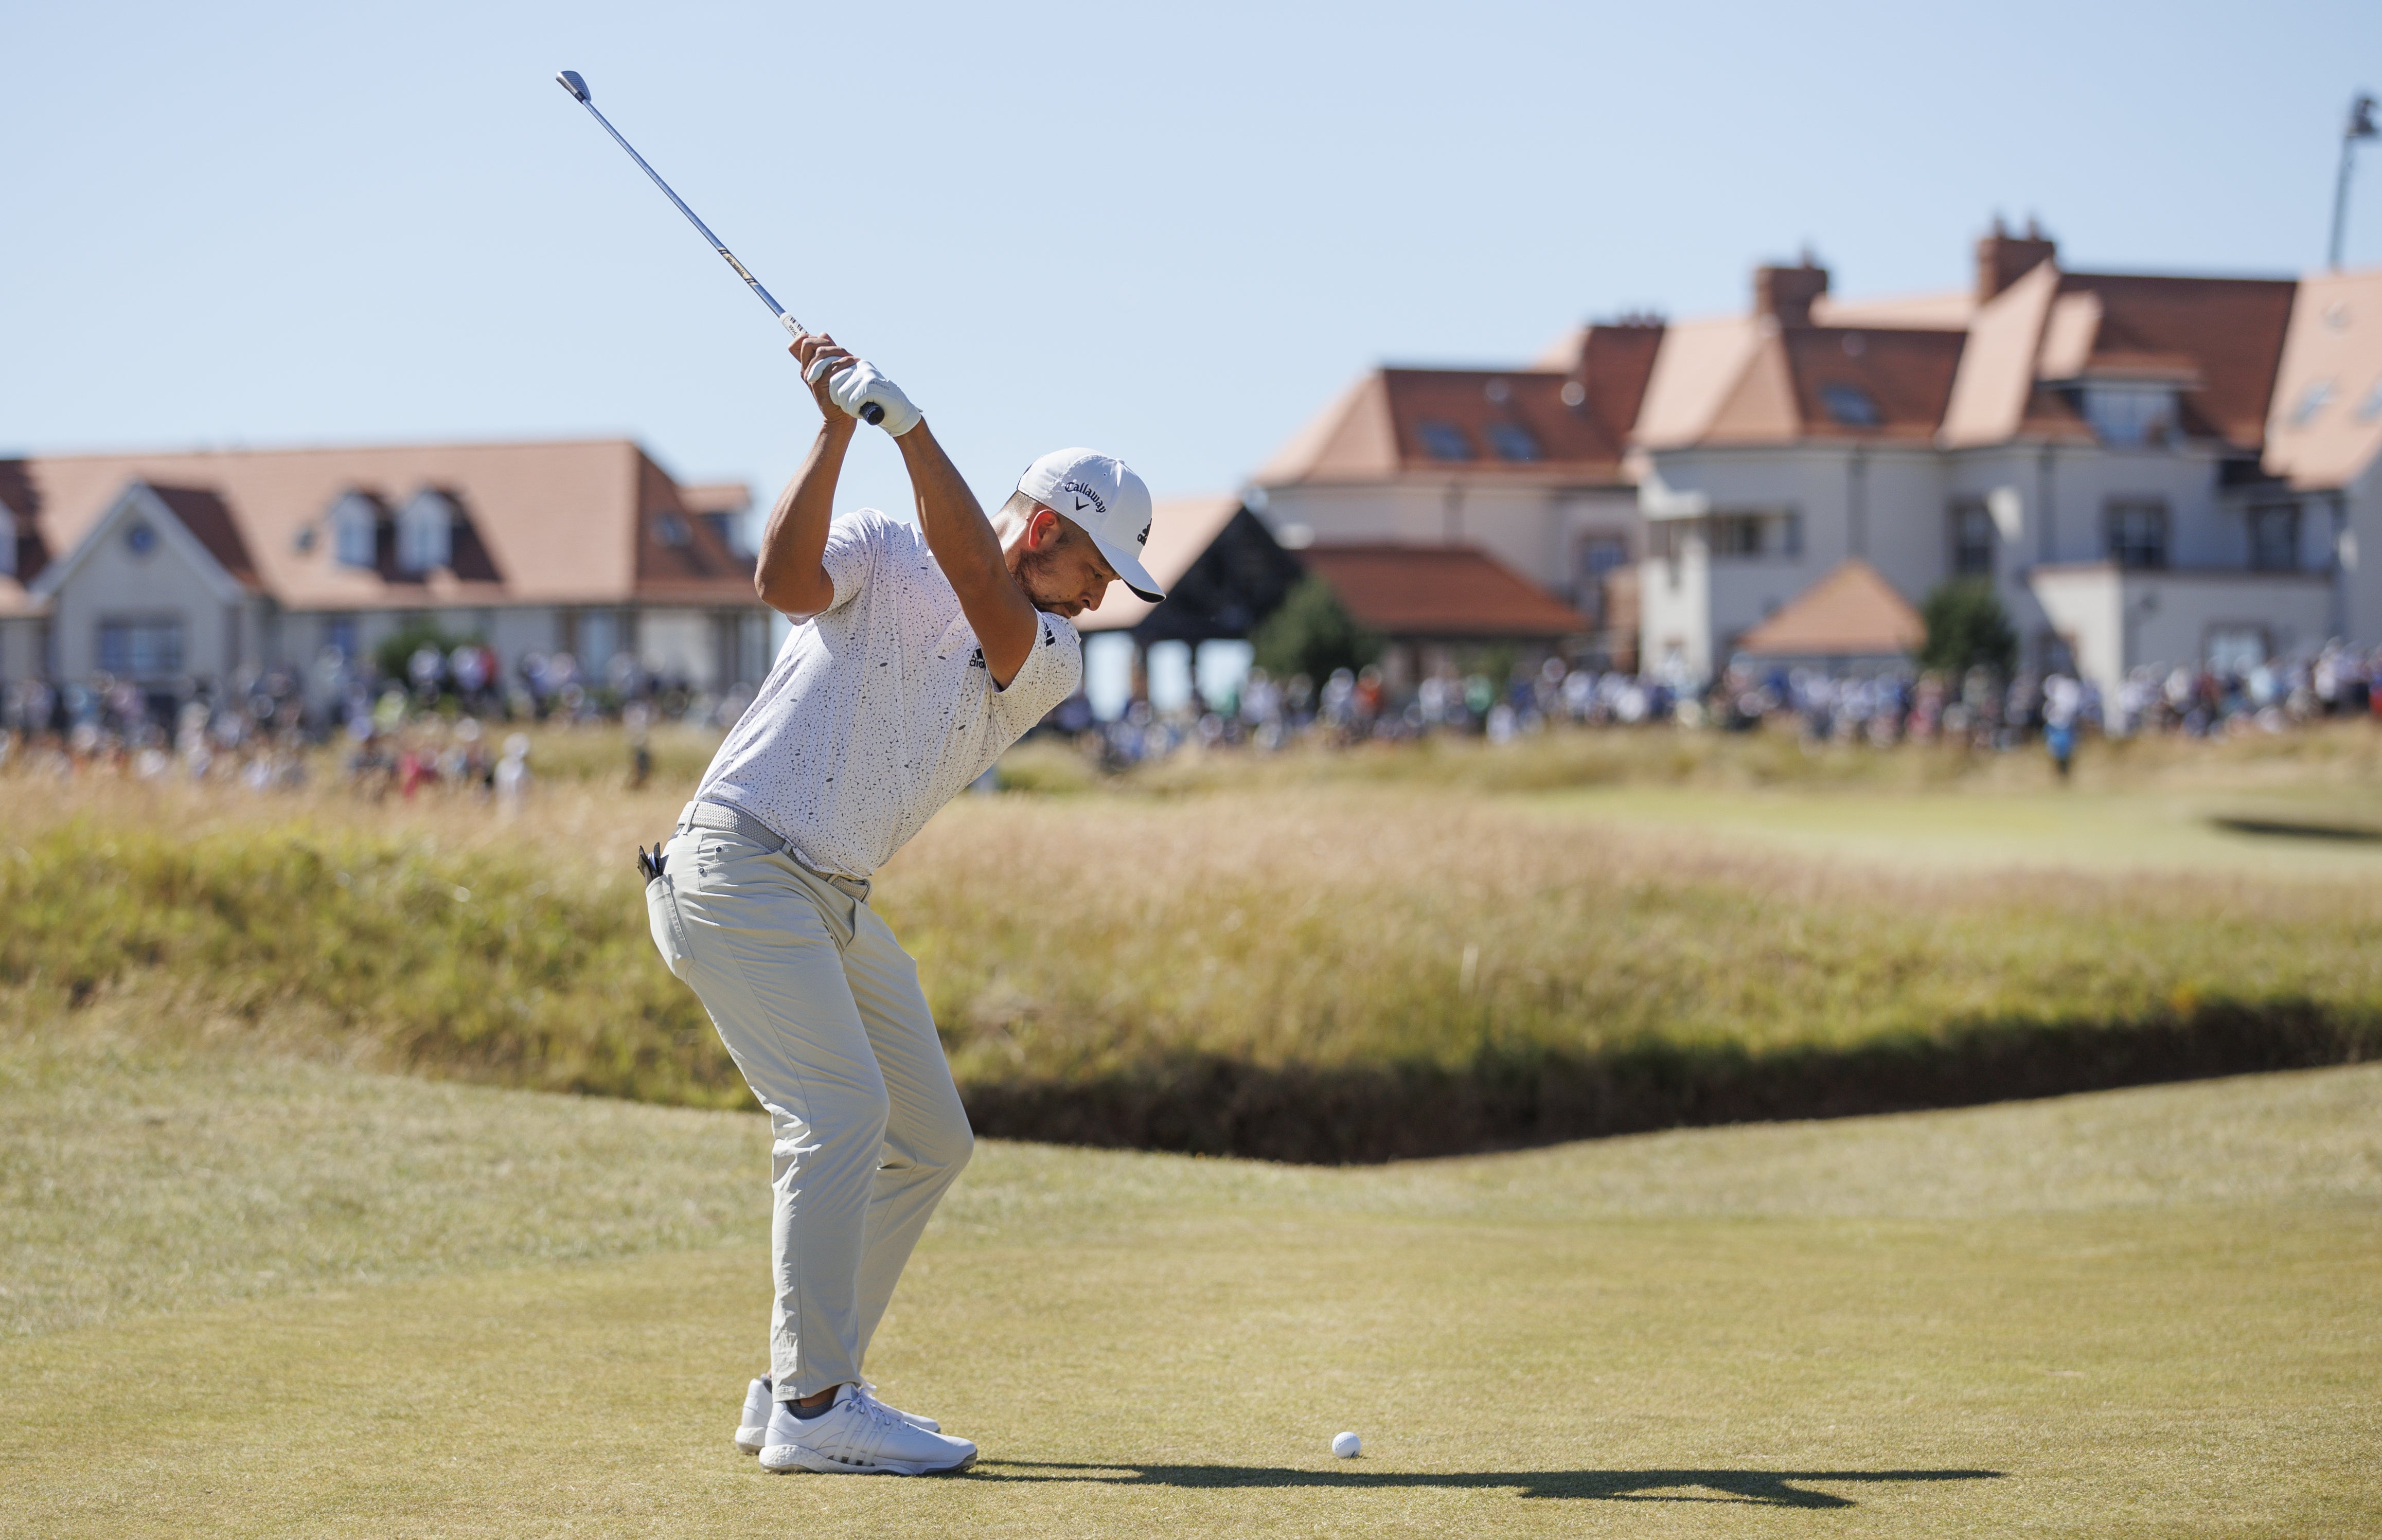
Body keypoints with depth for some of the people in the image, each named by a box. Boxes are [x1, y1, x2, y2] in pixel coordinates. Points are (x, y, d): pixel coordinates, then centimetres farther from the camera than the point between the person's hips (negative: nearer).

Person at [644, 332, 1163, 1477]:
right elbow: (785, 579, -23)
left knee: (929, 1141, 8)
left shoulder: (1048, 663, 6)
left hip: (837, 906, 7)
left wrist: (909, 429, -28)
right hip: (738, 861, -7)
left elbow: (983, 594, -16)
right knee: (841, 1106, -19)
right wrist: (836, 432, -30)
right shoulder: (878, 552, -1)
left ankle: (797, 1389, 14)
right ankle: (813, 1410, -19)